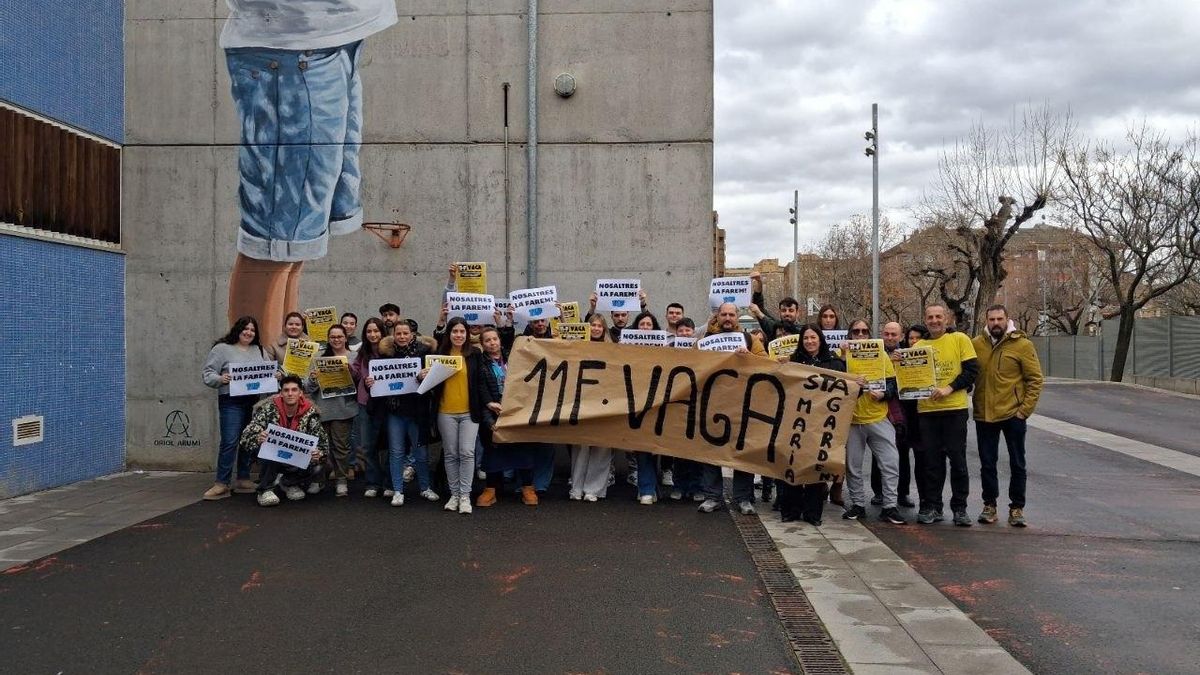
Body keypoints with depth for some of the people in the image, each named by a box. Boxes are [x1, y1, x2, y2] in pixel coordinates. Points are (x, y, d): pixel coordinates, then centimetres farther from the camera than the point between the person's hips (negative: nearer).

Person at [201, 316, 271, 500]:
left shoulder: (259, 350, 17)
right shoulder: (222, 348, 1)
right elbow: (207, 373, -2)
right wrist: (220, 379, -21)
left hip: (255, 402, 5)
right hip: (232, 402, -5)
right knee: (229, 442, -9)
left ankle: (244, 480, 17)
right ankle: (222, 484, -4)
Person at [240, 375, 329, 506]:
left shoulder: (310, 412, -11)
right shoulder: (269, 409, -16)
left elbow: (322, 441, -10)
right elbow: (246, 437, -21)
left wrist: (318, 454, -33)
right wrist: (258, 438, -44)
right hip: (272, 458, -2)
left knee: (318, 470, -25)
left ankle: (288, 483, 8)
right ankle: (265, 490, -15)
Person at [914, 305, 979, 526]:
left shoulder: (960, 340, 1)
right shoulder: (918, 346, 11)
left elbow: (972, 369, -5)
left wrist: (949, 388, -15)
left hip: (954, 408, -3)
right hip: (926, 410, 3)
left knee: (958, 460, 3)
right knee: (931, 461, 7)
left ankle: (960, 508, 12)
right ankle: (932, 507, 16)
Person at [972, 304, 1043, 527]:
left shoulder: (1022, 345, -5)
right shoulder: (976, 344, 2)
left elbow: (1035, 379, -4)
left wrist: (1025, 409, -10)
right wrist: (972, 405, -1)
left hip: (1013, 415, -2)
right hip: (984, 415, 2)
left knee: (1017, 464, 7)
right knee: (987, 463, 10)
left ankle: (1017, 508, 17)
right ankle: (989, 505, 21)